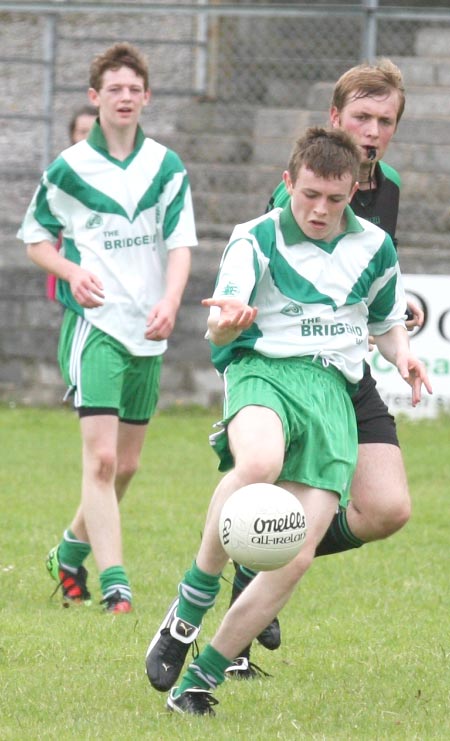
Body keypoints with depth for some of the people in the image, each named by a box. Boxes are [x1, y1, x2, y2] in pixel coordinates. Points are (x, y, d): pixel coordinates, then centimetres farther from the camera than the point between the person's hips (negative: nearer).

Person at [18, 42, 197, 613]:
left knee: (126, 464, 12)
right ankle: (114, 584, -17)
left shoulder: (168, 167, 5)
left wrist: (170, 302, -18)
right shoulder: (68, 168, -2)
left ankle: (71, 551, 33)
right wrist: (72, 272, -11)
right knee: (100, 458, -15)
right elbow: (35, 237, 9)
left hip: (148, 330, 4)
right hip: (94, 323, -4)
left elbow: (180, 243, 0)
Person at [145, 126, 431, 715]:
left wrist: (402, 356, 6)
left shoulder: (375, 247, 14)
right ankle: (190, 606, -25)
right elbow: (218, 329, -9)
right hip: (263, 371, -4)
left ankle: (200, 678, 2)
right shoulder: (258, 239, 2)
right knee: (260, 462, -41)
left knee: (296, 560, -11)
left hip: (333, 390, 4)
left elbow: (386, 324, 29)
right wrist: (225, 322, -34)